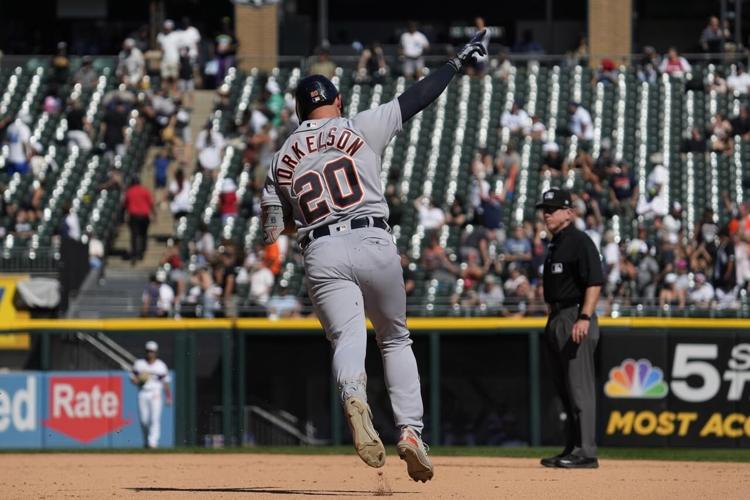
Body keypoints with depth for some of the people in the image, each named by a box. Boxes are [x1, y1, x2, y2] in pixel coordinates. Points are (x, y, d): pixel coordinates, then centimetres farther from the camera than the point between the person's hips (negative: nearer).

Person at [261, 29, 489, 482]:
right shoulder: (360, 127, 8)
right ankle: (411, 431, 0)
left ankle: (354, 398, -47)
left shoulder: (283, 159, 15)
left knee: (348, 337, -12)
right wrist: (458, 63, 20)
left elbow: (272, 233, 13)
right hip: (373, 244, -1)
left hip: (321, 256, 1)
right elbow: (416, 99, 9)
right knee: (396, 339, 16)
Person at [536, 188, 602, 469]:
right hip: (557, 319, 10)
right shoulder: (555, 245, 19)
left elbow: (594, 282, -18)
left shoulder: (580, 242, -11)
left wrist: (584, 318, -26)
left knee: (580, 387, -11)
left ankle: (585, 453, -12)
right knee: (565, 389, 13)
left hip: (576, 318, -10)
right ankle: (572, 449, 18)